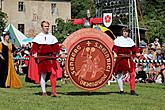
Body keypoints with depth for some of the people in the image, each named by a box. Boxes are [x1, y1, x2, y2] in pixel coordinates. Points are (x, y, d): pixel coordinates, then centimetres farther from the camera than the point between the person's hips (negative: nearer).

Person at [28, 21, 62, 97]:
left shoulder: (52, 37, 11)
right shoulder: (38, 37, 4)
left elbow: (56, 47, 14)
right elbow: (34, 47, 1)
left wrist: (57, 53, 1)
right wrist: (34, 54, -13)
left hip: (51, 58, 2)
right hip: (42, 58, -1)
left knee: (53, 73, -10)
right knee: (43, 75, 3)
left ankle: (53, 91, -8)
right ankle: (44, 92, 9)